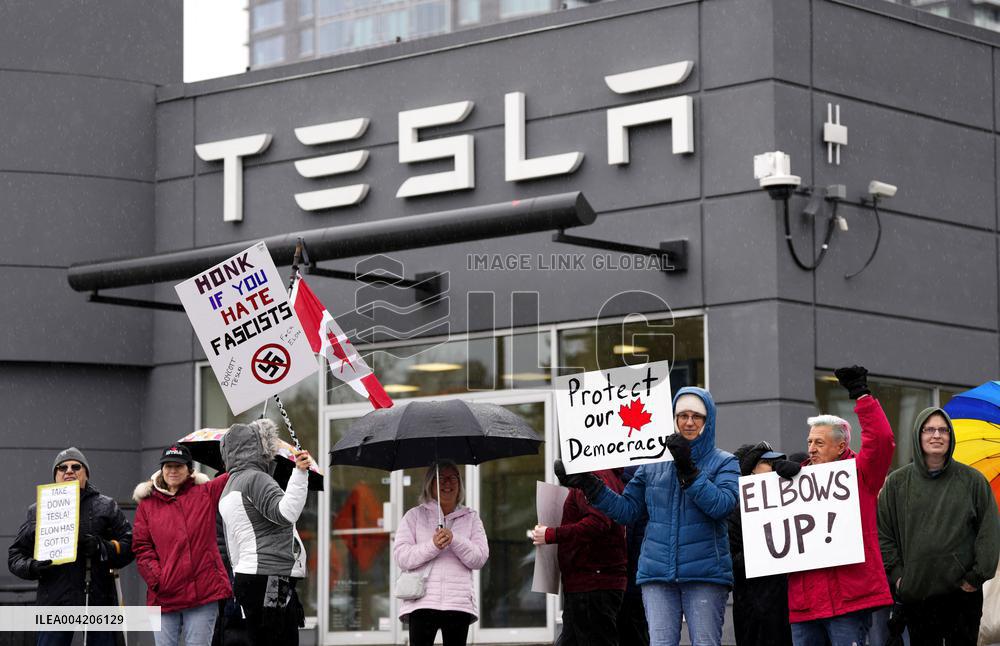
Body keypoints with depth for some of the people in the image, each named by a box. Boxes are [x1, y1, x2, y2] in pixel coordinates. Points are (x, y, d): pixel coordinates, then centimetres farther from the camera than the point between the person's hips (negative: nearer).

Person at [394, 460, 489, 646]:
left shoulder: (470, 518, 15)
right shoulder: (415, 516, 10)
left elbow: (480, 558, 3)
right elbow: (401, 557, -1)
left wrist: (455, 540, -13)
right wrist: (433, 546, -15)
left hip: (459, 603, 2)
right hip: (422, 601, -2)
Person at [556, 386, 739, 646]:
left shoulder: (724, 462, 5)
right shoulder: (653, 464, 13)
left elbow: (722, 505, -13)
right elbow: (627, 510, 13)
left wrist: (688, 470, -20)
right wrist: (588, 485, 4)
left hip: (705, 575, -3)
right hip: (658, 575, 3)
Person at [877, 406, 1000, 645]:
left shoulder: (972, 480, 5)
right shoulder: (897, 482, 7)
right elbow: (882, 533, 7)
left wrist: (978, 575, -4)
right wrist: (896, 574, -1)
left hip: (963, 593, -1)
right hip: (916, 596, 1)